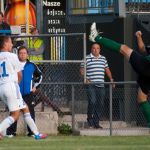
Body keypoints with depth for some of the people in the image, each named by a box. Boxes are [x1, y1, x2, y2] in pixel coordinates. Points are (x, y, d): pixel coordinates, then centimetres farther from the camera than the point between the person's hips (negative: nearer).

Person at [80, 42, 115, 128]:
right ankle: (90, 118, -1)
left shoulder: (103, 59, 17)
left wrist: (111, 79, 11)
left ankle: (96, 123, 8)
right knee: (92, 101, -20)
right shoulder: (86, 59, 2)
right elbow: (82, 70, 1)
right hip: (91, 85, -5)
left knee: (101, 104, 1)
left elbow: (107, 69, 23)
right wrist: (86, 79, -13)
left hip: (101, 85, 5)